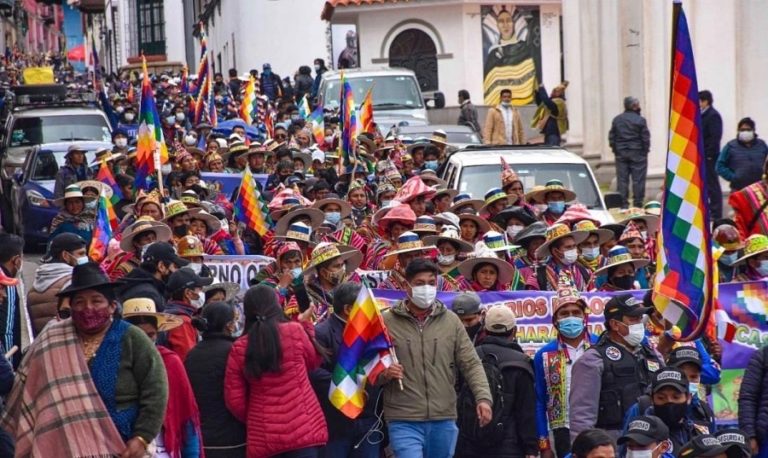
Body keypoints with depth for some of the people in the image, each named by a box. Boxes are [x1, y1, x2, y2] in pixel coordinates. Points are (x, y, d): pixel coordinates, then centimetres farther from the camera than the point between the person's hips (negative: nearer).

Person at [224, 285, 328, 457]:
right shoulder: (295, 331, -6)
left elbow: (234, 400, 1)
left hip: (263, 436, 2)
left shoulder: (239, 348, -2)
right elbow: (314, 361, 13)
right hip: (302, 429, -2)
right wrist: (306, 325, 23)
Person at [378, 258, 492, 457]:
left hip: (444, 421, 3)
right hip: (404, 422, -3)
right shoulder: (387, 322, 0)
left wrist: (483, 397, -9)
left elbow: (471, 364, 5)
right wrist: (384, 373, -18)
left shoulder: (451, 321, 7)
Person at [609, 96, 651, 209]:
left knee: (622, 179, 6)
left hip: (621, 153, 4)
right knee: (638, 179, 1)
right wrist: (645, 151, 5)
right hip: (637, 153, -4)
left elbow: (611, 137, 7)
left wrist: (616, 150, 13)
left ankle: (623, 204, 5)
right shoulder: (640, 120, -8)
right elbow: (645, 138, -8)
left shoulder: (617, 120, 5)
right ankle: (637, 203, 0)